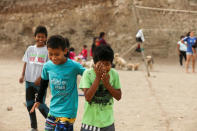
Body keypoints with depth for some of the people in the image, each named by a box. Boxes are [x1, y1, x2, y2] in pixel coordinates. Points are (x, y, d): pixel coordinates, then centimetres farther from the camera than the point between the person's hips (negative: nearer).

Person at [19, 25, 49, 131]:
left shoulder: (47, 50, -5)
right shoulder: (30, 49, 8)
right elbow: (26, 63, 12)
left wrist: (40, 78, -18)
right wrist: (23, 75, 0)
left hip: (41, 82, -5)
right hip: (29, 81, 5)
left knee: (40, 105, -8)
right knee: (29, 104, 9)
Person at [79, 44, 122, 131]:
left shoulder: (114, 74, -4)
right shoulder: (88, 73, -12)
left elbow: (118, 97, -2)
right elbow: (88, 97, -19)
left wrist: (107, 84, -17)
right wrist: (98, 78, -22)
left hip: (108, 123, 2)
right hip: (90, 123, -2)